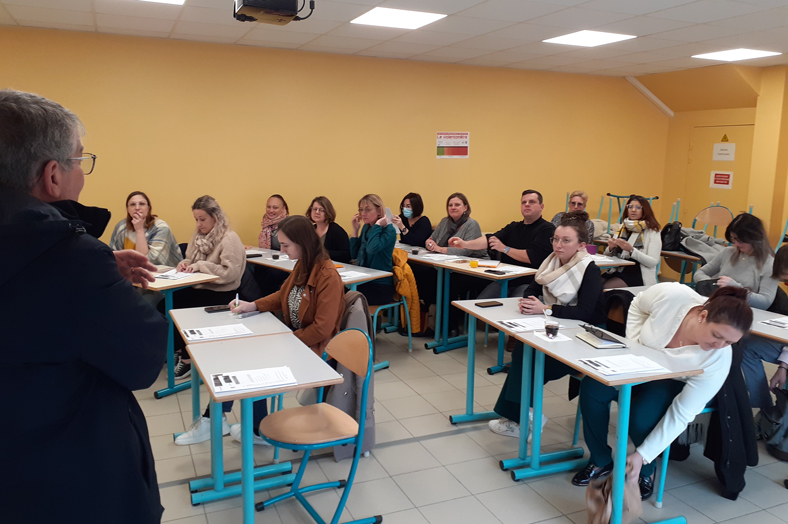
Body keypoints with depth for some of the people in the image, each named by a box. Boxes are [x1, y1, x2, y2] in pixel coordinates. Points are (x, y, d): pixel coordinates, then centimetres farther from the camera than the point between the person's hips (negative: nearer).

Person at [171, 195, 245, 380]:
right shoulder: (199, 235, 11)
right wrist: (186, 263, -4)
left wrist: (200, 265, -24)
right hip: (198, 287, 7)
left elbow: (230, 272, -24)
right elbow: (192, 261, 20)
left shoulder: (229, 239, -15)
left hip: (221, 294, -7)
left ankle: (187, 358, -2)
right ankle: (176, 348, 2)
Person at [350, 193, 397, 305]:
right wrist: (355, 231, 3)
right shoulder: (366, 227, 11)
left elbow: (372, 249, -30)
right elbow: (354, 255, 10)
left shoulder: (389, 231, -11)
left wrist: (377, 226, -19)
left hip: (380, 287, -6)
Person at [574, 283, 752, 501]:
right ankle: (601, 461, 1)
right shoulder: (671, 295, -33)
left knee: (641, 418, -31)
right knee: (591, 389, -22)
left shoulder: (719, 359, -32)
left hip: (672, 384, -2)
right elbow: (638, 305, -6)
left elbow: (682, 414, -26)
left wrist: (642, 455, -26)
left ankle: (646, 471, 3)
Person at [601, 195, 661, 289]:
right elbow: (607, 255, 18)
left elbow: (653, 262, -8)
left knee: (606, 287, -30)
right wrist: (611, 247, -5)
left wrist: (631, 250, -20)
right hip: (616, 270, 5)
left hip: (637, 274, -5)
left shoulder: (652, 231, 2)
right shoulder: (622, 227, 16)